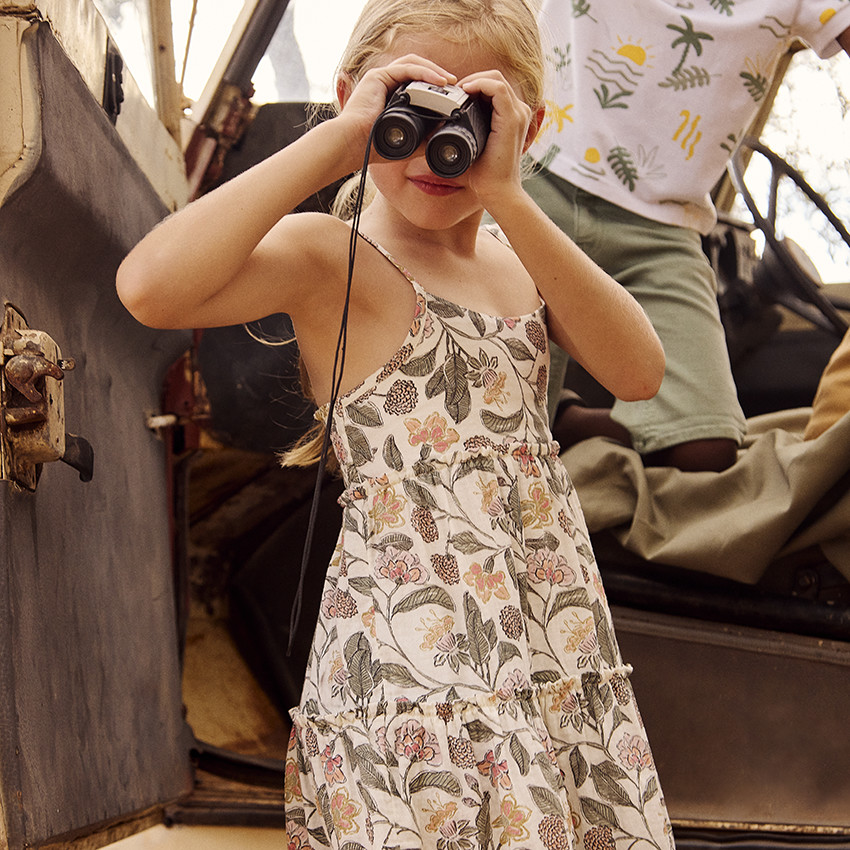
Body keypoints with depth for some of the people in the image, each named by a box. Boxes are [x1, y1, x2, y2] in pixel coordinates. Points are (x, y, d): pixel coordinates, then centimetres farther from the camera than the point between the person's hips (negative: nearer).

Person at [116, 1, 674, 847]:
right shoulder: (329, 259, -6)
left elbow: (638, 373, -6)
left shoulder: (522, 260, 13)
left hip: (560, 645, 6)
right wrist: (337, 140, -20)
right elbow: (151, 286, -26)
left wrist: (509, 201, -14)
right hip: (413, 661, -6)